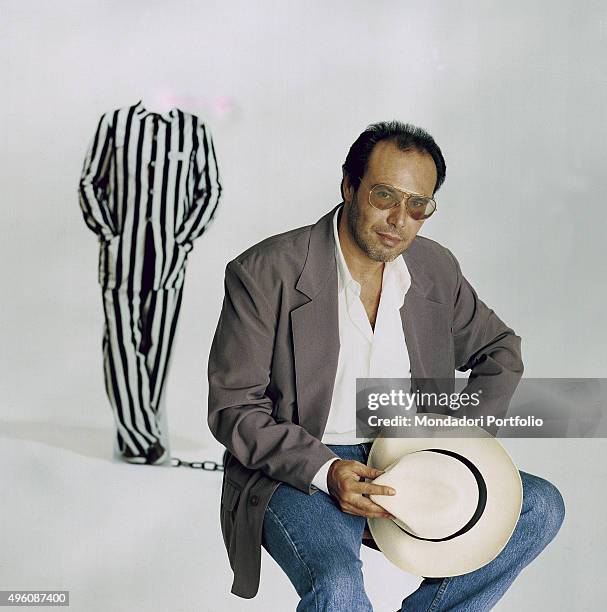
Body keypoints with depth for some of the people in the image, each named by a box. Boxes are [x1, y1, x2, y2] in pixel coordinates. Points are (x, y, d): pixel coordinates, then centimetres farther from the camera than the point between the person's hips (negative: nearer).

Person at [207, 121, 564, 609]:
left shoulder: (437, 268, 1)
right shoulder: (265, 273, -14)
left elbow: (498, 347, 18)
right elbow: (233, 408, -12)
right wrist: (326, 472, -25)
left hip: (402, 460, 6)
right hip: (295, 471, -5)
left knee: (540, 507, -8)